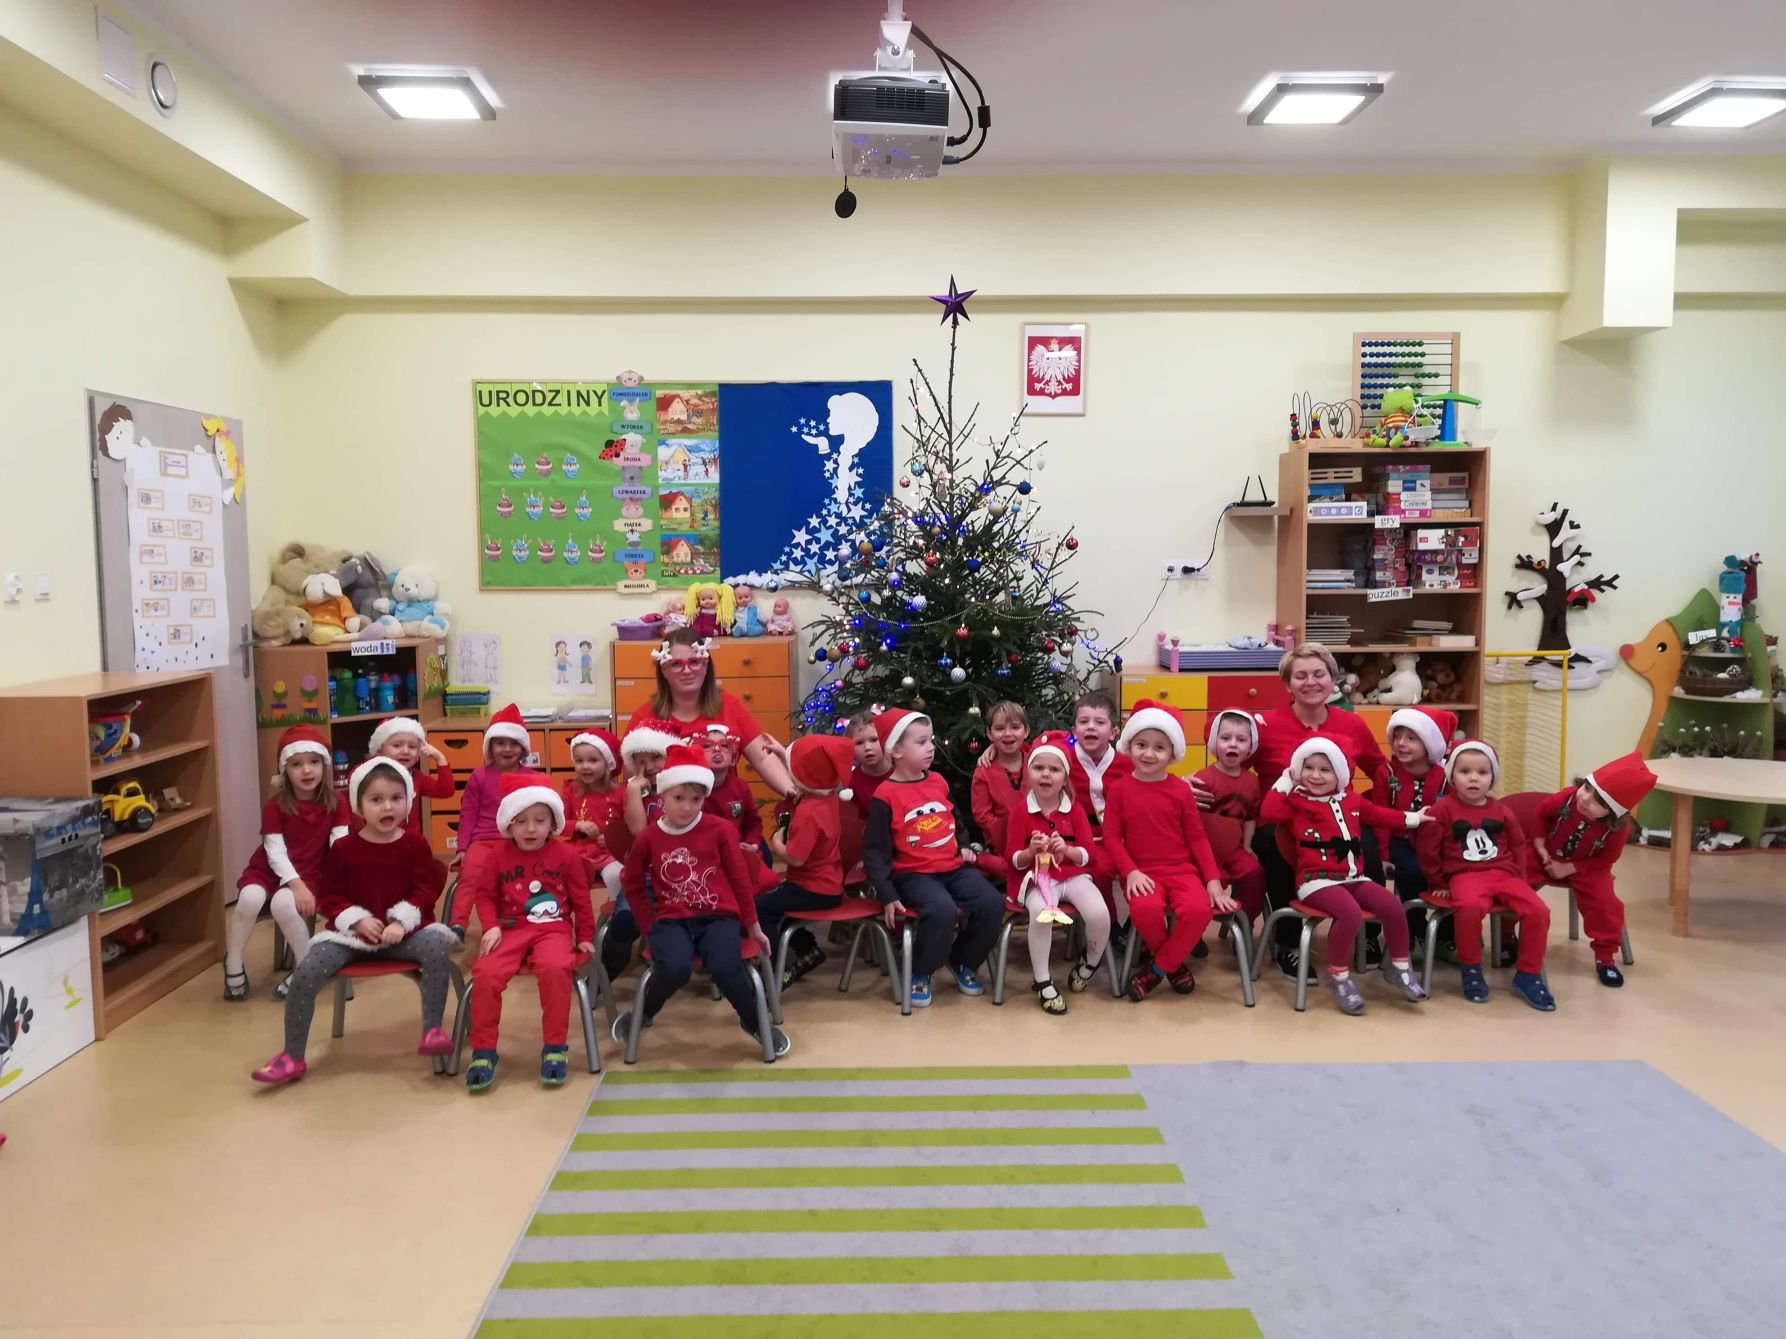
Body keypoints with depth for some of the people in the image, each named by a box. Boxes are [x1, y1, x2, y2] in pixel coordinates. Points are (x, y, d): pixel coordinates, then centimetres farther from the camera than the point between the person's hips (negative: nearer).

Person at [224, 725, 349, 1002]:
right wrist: (296, 885, -26)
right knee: (250, 898, -31)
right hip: (269, 870, 1)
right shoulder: (275, 806, -7)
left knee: (283, 903, -32)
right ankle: (233, 965, -6)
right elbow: (275, 852, -12)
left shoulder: (336, 803, -4)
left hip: (309, 874, -1)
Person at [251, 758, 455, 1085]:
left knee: (438, 945, -32)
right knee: (306, 972, -21)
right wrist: (357, 920, -14)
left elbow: (427, 889, -2)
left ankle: (432, 1031, -21)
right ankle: (292, 1057, -4)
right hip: (352, 931, 1)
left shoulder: (415, 844, -1)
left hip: (404, 930, -1)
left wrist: (401, 922, -18)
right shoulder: (343, 849, 0)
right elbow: (328, 897, 4)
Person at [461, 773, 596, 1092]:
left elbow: (581, 900, 10)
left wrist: (585, 937, 10)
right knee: (486, 973, -27)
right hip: (511, 929, 2)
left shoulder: (566, 855, 4)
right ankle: (483, 1050, -11)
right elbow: (485, 895, 9)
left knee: (554, 969, -34)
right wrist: (491, 926, -8)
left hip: (554, 929, -1)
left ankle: (556, 1048, -18)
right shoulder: (497, 855, 6)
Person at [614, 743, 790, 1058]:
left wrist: (752, 926, 9)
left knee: (726, 968, -30)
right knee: (674, 969, -32)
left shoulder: (721, 830, -2)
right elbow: (633, 886, 13)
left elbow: (741, 879, 5)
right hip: (672, 920, 0)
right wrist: (650, 926, 6)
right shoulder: (647, 838, 0)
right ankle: (642, 1012, 3)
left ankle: (755, 1022, 2)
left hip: (718, 917, 0)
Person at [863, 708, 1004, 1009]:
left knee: (993, 904, -16)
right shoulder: (885, 796, -11)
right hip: (914, 874, -6)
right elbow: (875, 851, -9)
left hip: (955, 867, 6)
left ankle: (962, 961, 11)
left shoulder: (938, 781, 9)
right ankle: (919, 973, -7)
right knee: (942, 910, -34)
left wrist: (964, 847, 13)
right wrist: (887, 896, -16)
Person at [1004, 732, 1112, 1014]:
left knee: (1099, 914, -27)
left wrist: (1068, 850, -18)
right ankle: (1043, 982, -18)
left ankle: (1090, 961, 9)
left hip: (1073, 875, 2)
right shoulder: (1020, 812, 0)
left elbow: (1090, 853, 2)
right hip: (1037, 877, -2)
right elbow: (1012, 860, 1)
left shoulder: (1075, 810, 6)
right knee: (1040, 912, -37)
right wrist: (1030, 851, -21)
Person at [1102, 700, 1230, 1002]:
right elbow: (1111, 837, 0)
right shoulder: (1118, 788, 1)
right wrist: (1131, 871, -14)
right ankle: (1173, 963, -3)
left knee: (1199, 909, -29)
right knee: (1146, 909, -35)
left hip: (1182, 870, 2)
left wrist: (1213, 880, -2)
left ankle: (1157, 968, -6)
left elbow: (1197, 838, 6)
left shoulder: (1181, 790, 4)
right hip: (1142, 872, -2)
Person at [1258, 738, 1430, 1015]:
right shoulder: (1296, 801, -2)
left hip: (1354, 877, 6)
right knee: (1351, 913, -31)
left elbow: (1378, 814, 31)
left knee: (1393, 906, -13)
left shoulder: (1352, 800, 15)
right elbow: (1268, 812, -19)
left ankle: (1399, 966, 12)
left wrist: (1411, 818, 32)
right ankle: (1338, 976, -11)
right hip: (1317, 879, -6)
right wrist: (1284, 781, -12)